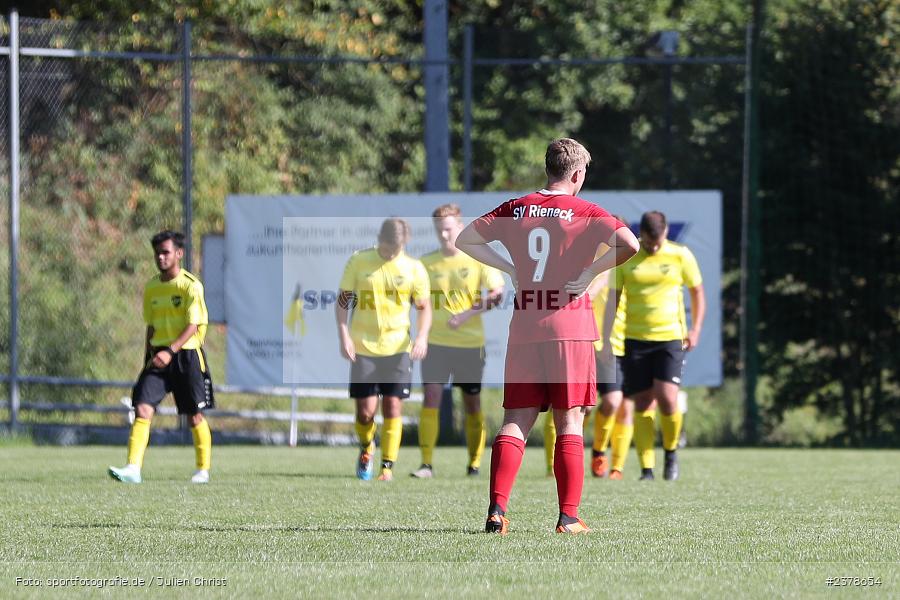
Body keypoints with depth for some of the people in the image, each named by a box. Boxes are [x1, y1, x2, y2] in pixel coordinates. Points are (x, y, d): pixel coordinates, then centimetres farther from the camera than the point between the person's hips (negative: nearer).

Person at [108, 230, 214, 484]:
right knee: (143, 409, -12)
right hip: (158, 356, 5)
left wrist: (171, 351, -27)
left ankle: (203, 470, 22)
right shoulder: (151, 288, 11)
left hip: (186, 353, -5)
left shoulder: (191, 285, -8)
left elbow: (193, 326, -15)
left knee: (195, 415, 6)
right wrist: (148, 359, 18)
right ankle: (133, 468, -20)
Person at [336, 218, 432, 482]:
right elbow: (342, 301, 4)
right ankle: (366, 449, 27)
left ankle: (388, 467, 2)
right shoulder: (358, 262, -2)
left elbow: (424, 307, 8)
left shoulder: (413, 268, 0)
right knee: (365, 410, -3)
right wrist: (344, 336, -8)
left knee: (392, 407, -5)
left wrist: (422, 336, -9)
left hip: (397, 349, 0)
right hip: (363, 349, 0)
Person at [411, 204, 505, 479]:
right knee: (431, 398, -10)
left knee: (472, 402, 6)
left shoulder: (478, 259, -3)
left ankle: (474, 463, 17)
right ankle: (426, 464, -8)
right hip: (435, 342, 1)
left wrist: (467, 314, -20)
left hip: (470, 342, -1)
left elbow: (497, 294, -8)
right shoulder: (427, 263, 4)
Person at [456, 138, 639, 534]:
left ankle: (497, 510, -7)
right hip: (571, 327, -3)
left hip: (524, 327, 3)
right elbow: (629, 244, -19)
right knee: (569, 424, 3)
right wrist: (590, 272, -9)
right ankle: (568, 516, 1)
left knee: (515, 423, 5)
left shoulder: (516, 209, 8)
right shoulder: (583, 211, -4)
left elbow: (464, 240, 12)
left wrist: (510, 268, 10)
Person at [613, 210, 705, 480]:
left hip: (671, 337, -1)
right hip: (635, 337, 1)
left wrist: (695, 329, 2)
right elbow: (614, 297, 10)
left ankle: (671, 451, 10)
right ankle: (646, 468, 2)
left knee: (667, 398, -16)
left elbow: (697, 292, 11)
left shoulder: (681, 256, 0)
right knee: (642, 404, -3)